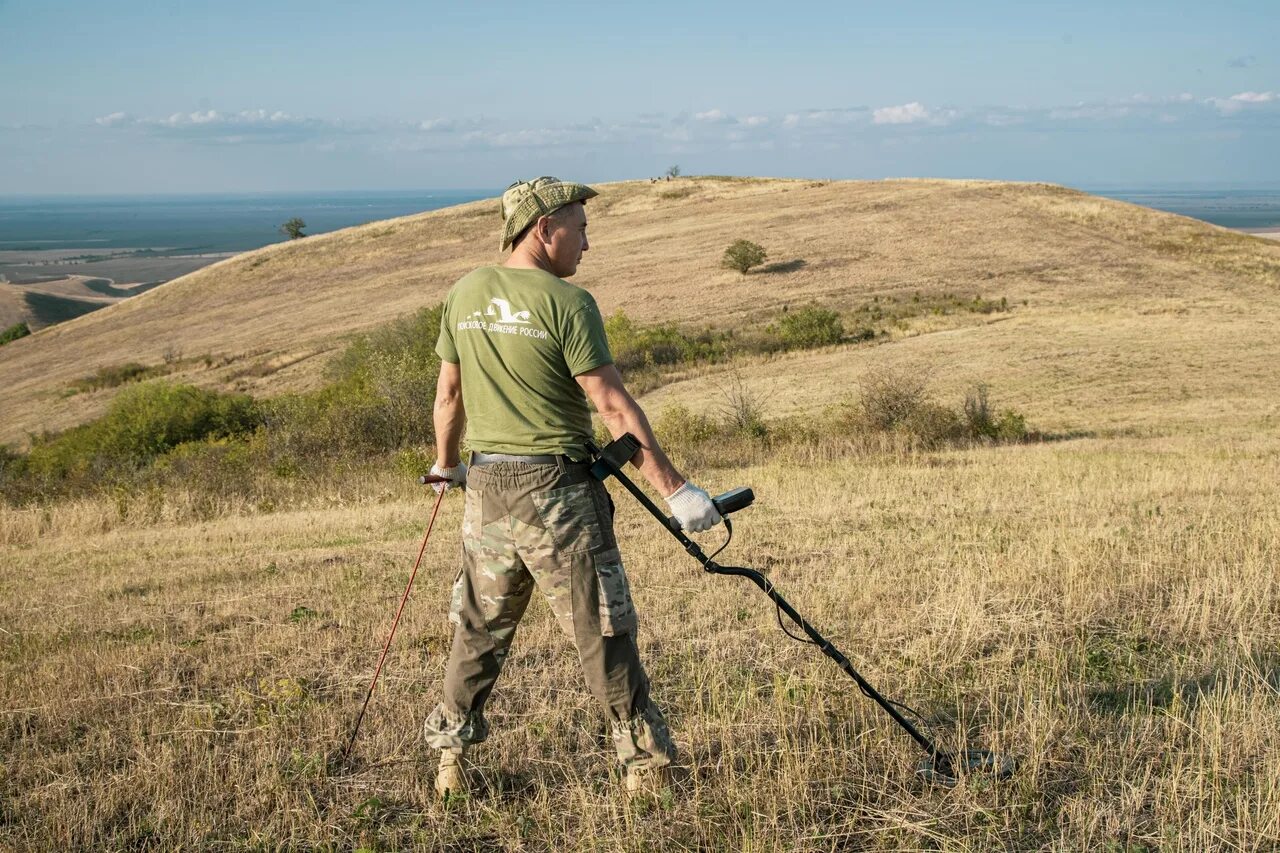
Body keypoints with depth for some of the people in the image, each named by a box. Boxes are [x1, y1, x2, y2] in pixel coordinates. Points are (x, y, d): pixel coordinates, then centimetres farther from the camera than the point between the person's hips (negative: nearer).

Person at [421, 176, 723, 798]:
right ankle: (644, 764, 10)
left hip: (486, 489, 6)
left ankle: (449, 758, 25)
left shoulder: (465, 293, 6)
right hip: (556, 491, -5)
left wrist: (446, 465, 29)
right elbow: (613, 406, -15)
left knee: (478, 629, 17)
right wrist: (674, 489, -14)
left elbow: (448, 391, 13)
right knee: (602, 632, 3)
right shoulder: (567, 303, -11)